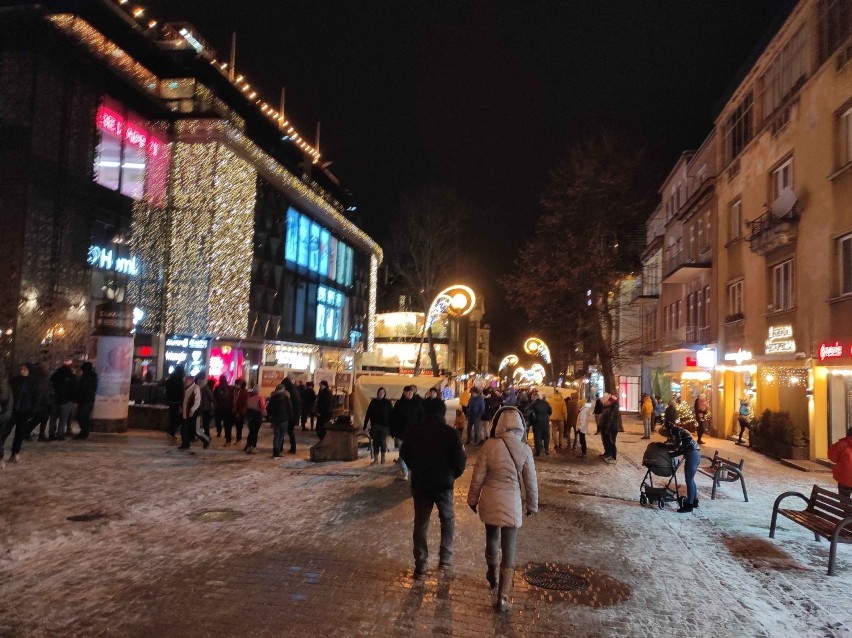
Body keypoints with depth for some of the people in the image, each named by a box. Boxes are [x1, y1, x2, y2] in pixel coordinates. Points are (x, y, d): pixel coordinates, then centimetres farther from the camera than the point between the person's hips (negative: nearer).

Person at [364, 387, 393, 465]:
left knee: (383, 442, -1)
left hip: (384, 426, -2)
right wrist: (365, 425, -1)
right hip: (375, 425, 2)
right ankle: (375, 459, 11)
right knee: (375, 442, 4)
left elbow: (391, 415, -2)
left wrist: (390, 425, -9)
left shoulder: (388, 402, 1)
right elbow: (368, 414, 5)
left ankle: (383, 458, 14)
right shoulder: (373, 402, 6)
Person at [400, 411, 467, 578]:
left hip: (419, 484, 2)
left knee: (420, 523, 10)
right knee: (448, 519, 20)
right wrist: (454, 475, 8)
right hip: (443, 484, -2)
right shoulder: (449, 433, -15)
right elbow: (459, 459, -13)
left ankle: (420, 566, 12)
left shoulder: (413, 432, -4)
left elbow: (404, 455, 8)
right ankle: (445, 558, 18)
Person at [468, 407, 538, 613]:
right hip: (512, 503, -1)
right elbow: (531, 481, -2)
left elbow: (478, 476, -6)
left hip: (490, 501, 1)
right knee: (508, 549, 8)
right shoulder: (524, 449, -11)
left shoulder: (490, 445, -13)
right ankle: (502, 597, 9)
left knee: (492, 538, 25)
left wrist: (473, 499, 9)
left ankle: (492, 576, 48)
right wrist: (532, 505, 13)